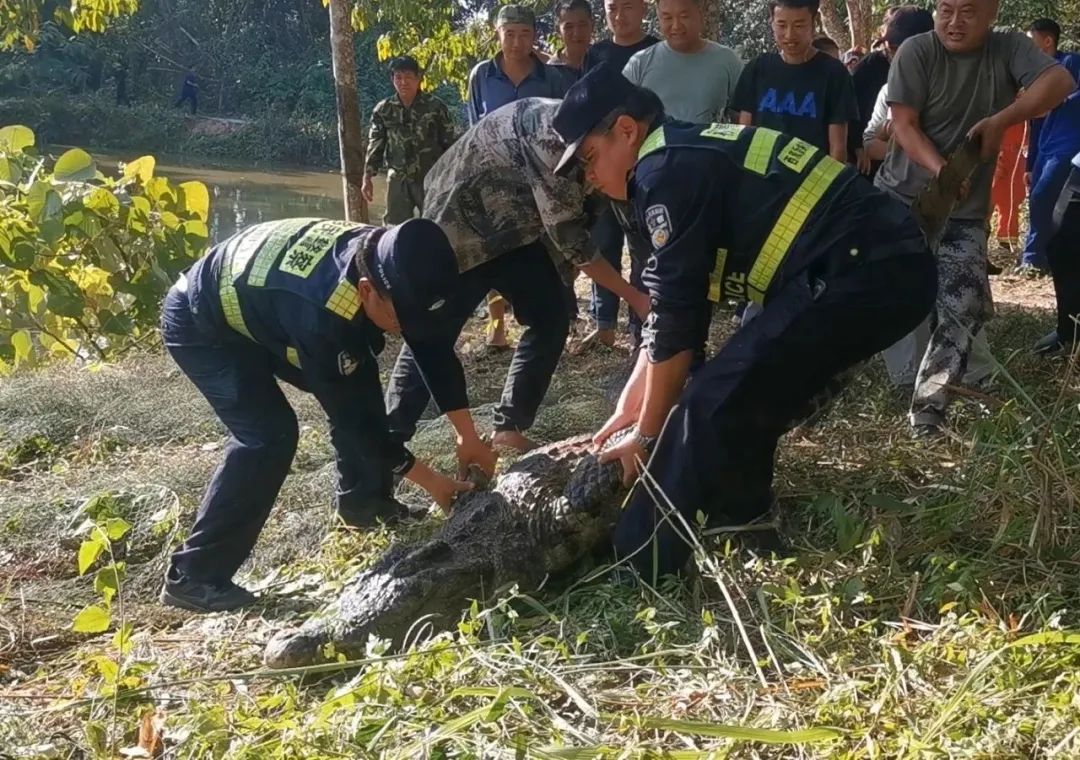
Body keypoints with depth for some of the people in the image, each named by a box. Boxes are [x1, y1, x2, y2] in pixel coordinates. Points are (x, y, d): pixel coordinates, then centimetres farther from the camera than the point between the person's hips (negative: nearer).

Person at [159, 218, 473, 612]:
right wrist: (432, 482, -23)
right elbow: (348, 415, -29)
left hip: (252, 304, 8)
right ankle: (193, 575, -11)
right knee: (269, 434, -21)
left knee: (358, 380, 3)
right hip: (200, 325, -8)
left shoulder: (379, 254, -20)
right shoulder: (322, 313, -42)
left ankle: (363, 503, 22)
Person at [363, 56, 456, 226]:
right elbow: (375, 145, 9)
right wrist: (367, 178, 4)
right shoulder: (383, 110, 4)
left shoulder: (435, 107, -3)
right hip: (397, 180, 3)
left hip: (430, 179, -2)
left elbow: (449, 144, 1)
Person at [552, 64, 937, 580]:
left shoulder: (667, 170, -8)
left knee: (715, 409, -8)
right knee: (745, 405, 19)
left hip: (861, 272, -10)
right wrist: (628, 411, 27)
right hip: (890, 267, 10)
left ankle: (645, 574, 0)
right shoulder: (691, 156, 22)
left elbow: (676, 322, -7)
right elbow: (670, 308, 25)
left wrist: (645, 435, 5)